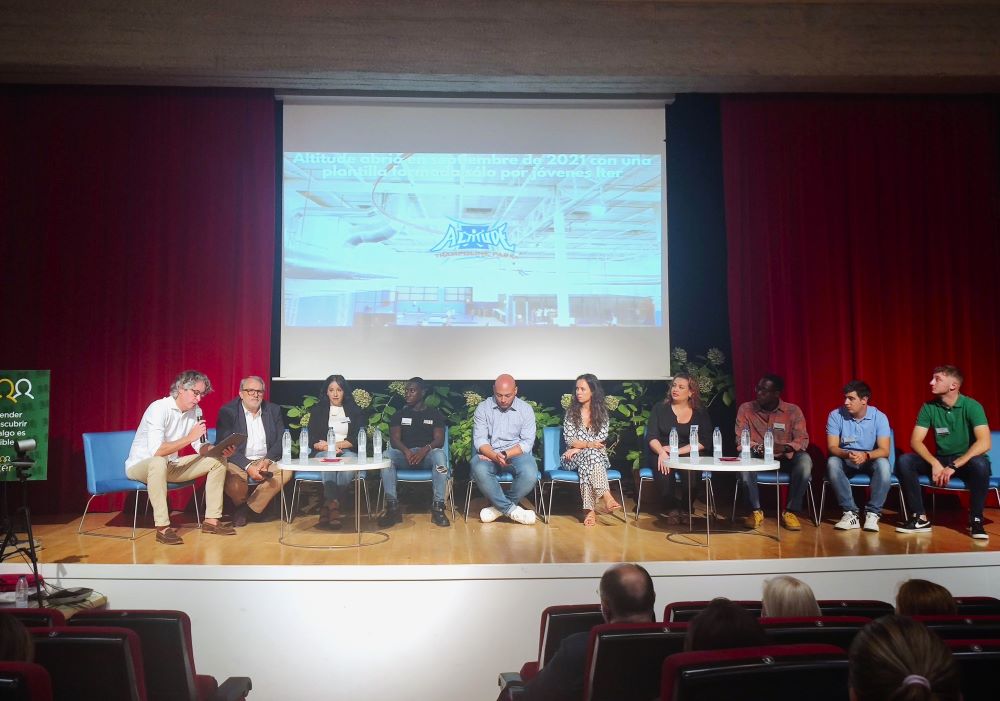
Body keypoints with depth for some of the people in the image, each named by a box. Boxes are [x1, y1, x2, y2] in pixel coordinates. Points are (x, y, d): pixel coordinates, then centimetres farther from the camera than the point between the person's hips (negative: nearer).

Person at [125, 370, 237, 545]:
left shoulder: (195, 411, -1)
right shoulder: (159, 408, -24)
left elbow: (201, 446, 3)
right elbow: (156, 451, -34)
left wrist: (220, 450, -17)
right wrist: (189, 437, -31)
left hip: (170, 465, 8)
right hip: (140, 465, -8)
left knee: (218, 460, -4)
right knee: (159, 462, -42)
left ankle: (211, 520, -1)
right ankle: (162, 528, -34)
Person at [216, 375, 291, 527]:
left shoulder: (273, 410, 8)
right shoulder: (228, 411, -3)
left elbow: (281, 440, 4)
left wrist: (267, 460, -16)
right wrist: (248, 466, -22)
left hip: (265, 460, 3)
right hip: (239, 462, -3)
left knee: (286, 472, -25)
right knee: (230, 477, -34)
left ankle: (247, 509, -9)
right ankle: (242, 506, 4)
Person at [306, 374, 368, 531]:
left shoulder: (354, 410, 15)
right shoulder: (318, 409, 16)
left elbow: (358, 439, 5)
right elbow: (312, 439, 7)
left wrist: (337, 445, -9)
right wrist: (329, 448, -12)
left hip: (347, 451, 0)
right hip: (323, 453, 0)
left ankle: (327, 507, -38)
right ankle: (334, 506, -46)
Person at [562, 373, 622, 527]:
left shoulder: (602, 412, 4)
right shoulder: (571, 412, 4)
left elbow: (600, 440, -6)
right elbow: (569, 439, -6)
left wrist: (578, 448, -15)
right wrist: (588, 444, -23)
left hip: (598, 456, 1)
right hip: (573, 458, -1)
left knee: (587, 462, -36)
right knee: (590, 454, -35)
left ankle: (590, 510, -40)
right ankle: (606, 497, -47)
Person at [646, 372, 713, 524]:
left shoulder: (700, 413, 7)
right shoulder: (660, 408, 8)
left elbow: (703, 442, -3)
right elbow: (651, 437, -1)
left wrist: (678, 451, -16)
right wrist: (662, 452, -22)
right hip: (661, 455, 0)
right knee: (663, 469, -33)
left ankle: (685, 506, -5)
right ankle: (671, 509, -12)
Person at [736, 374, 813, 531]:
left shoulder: (793, 411, -4)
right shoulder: (745, 409, -4)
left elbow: (803, 440, -10)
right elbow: (740, 440, -6)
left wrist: (785, 447, -31)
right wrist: (758, 448, -27)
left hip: (785, 459, 0)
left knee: (804, 459, -32)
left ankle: (790, 511, -17)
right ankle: (756, 511, -17)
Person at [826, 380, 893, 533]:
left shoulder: (879, 417, -11)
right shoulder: (835, 415, -11)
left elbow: (884, 450, -17)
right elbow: (832, 447, -14)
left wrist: (866, 455, -39)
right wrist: (847, 454, -37)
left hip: (870, 460, 0)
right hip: (845, 462, 0)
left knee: (883, 464, -34)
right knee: (832, 463, -33)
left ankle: (872, 513, -20)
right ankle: (850, 513, -25)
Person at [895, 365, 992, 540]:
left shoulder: (971, 406, -14)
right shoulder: (929, 407, -3)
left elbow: (984, 443, -26)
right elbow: (915, 441, -8)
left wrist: (953, 466, -33)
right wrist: (935, 463, -26)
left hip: (966, 461, -3)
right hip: (940, 460, 4)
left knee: (980, 464, -38)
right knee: (904, 461, -21)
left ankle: (976, 520, -19)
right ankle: (920, 518, -15)